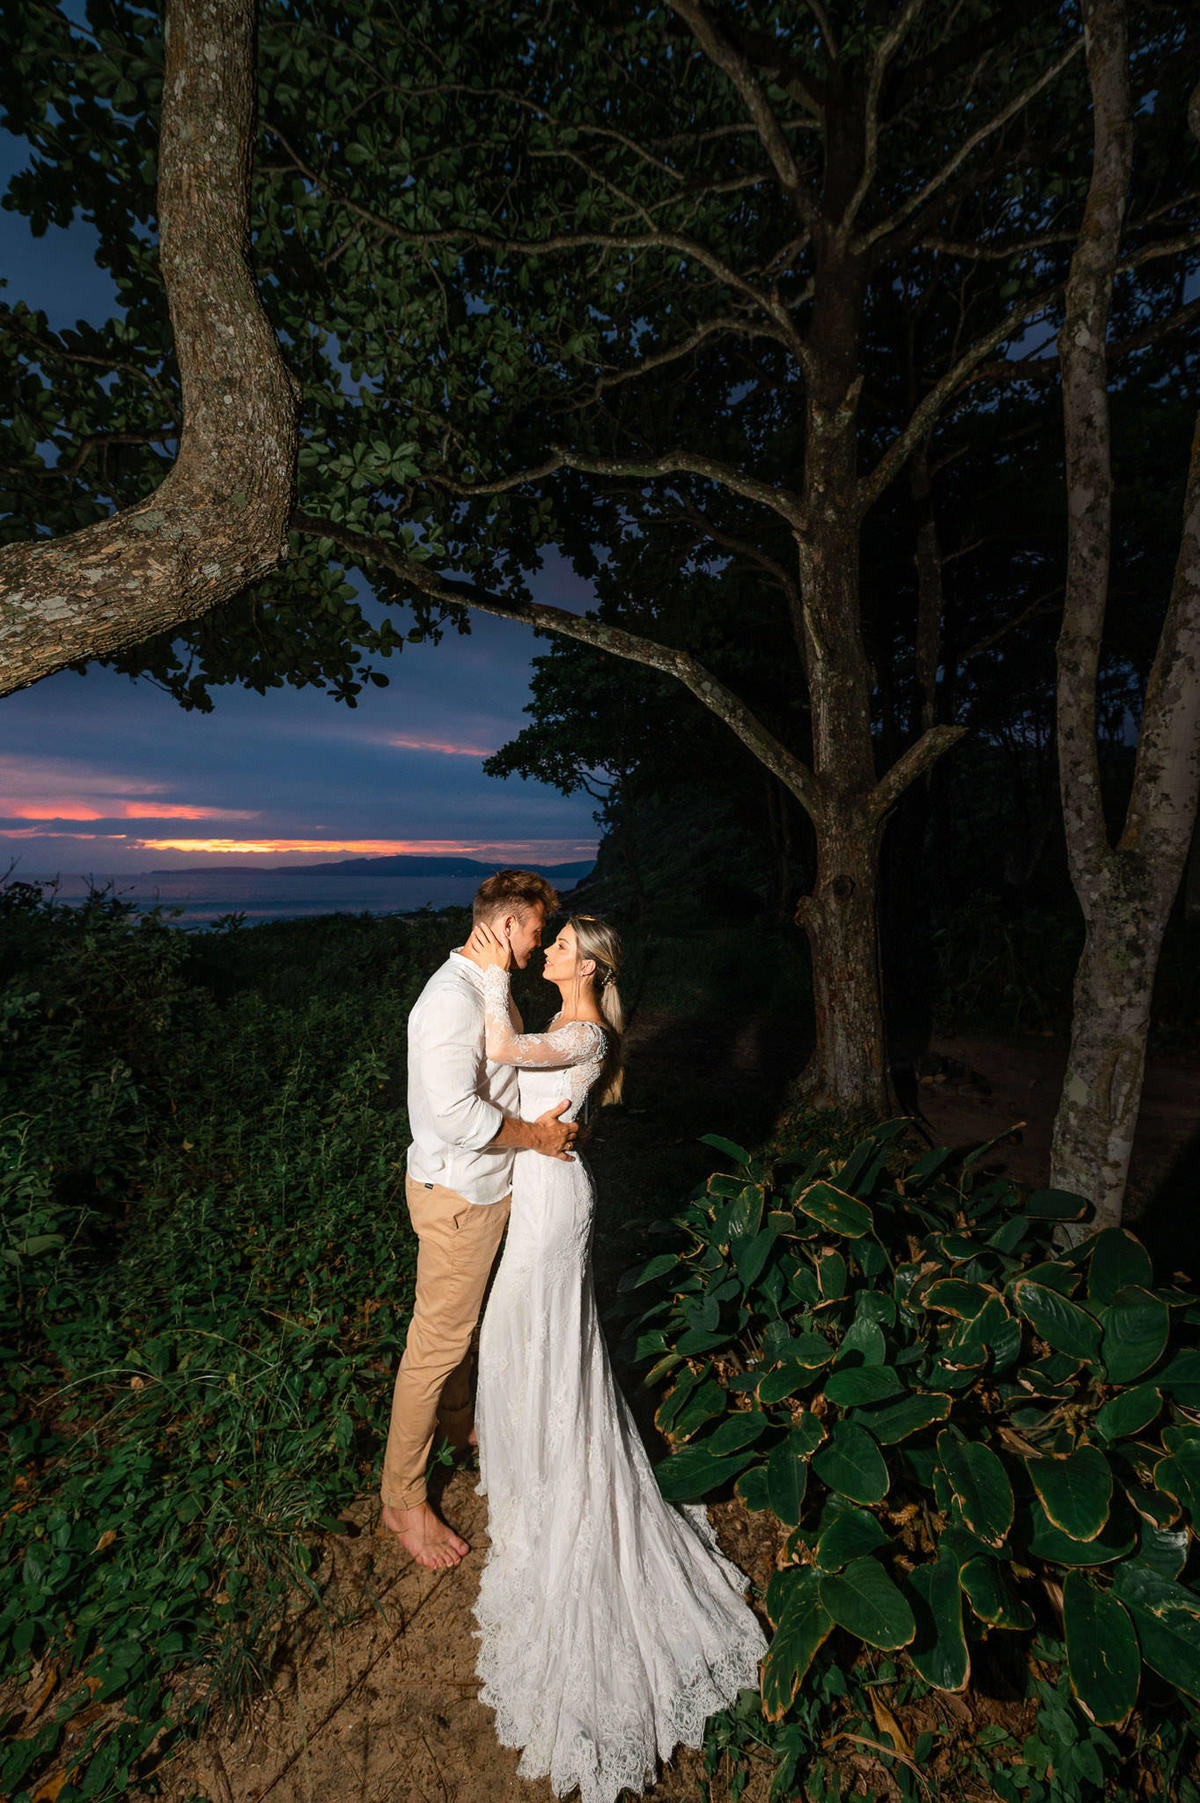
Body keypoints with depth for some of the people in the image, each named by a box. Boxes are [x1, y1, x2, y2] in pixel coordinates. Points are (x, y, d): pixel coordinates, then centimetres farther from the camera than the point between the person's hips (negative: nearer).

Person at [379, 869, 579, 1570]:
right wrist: (534, 1137, -21)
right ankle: (403, 1500, 28)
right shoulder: (452, 998, -27)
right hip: (458, 1195, -9)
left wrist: (541, 1120, 4)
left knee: (465, 1323, 28)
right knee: (436, 1343, 8)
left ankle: (459, 1421, 51)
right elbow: (455, 1111, -33)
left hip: (488, 1184, 9)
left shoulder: (488, 986, 6)